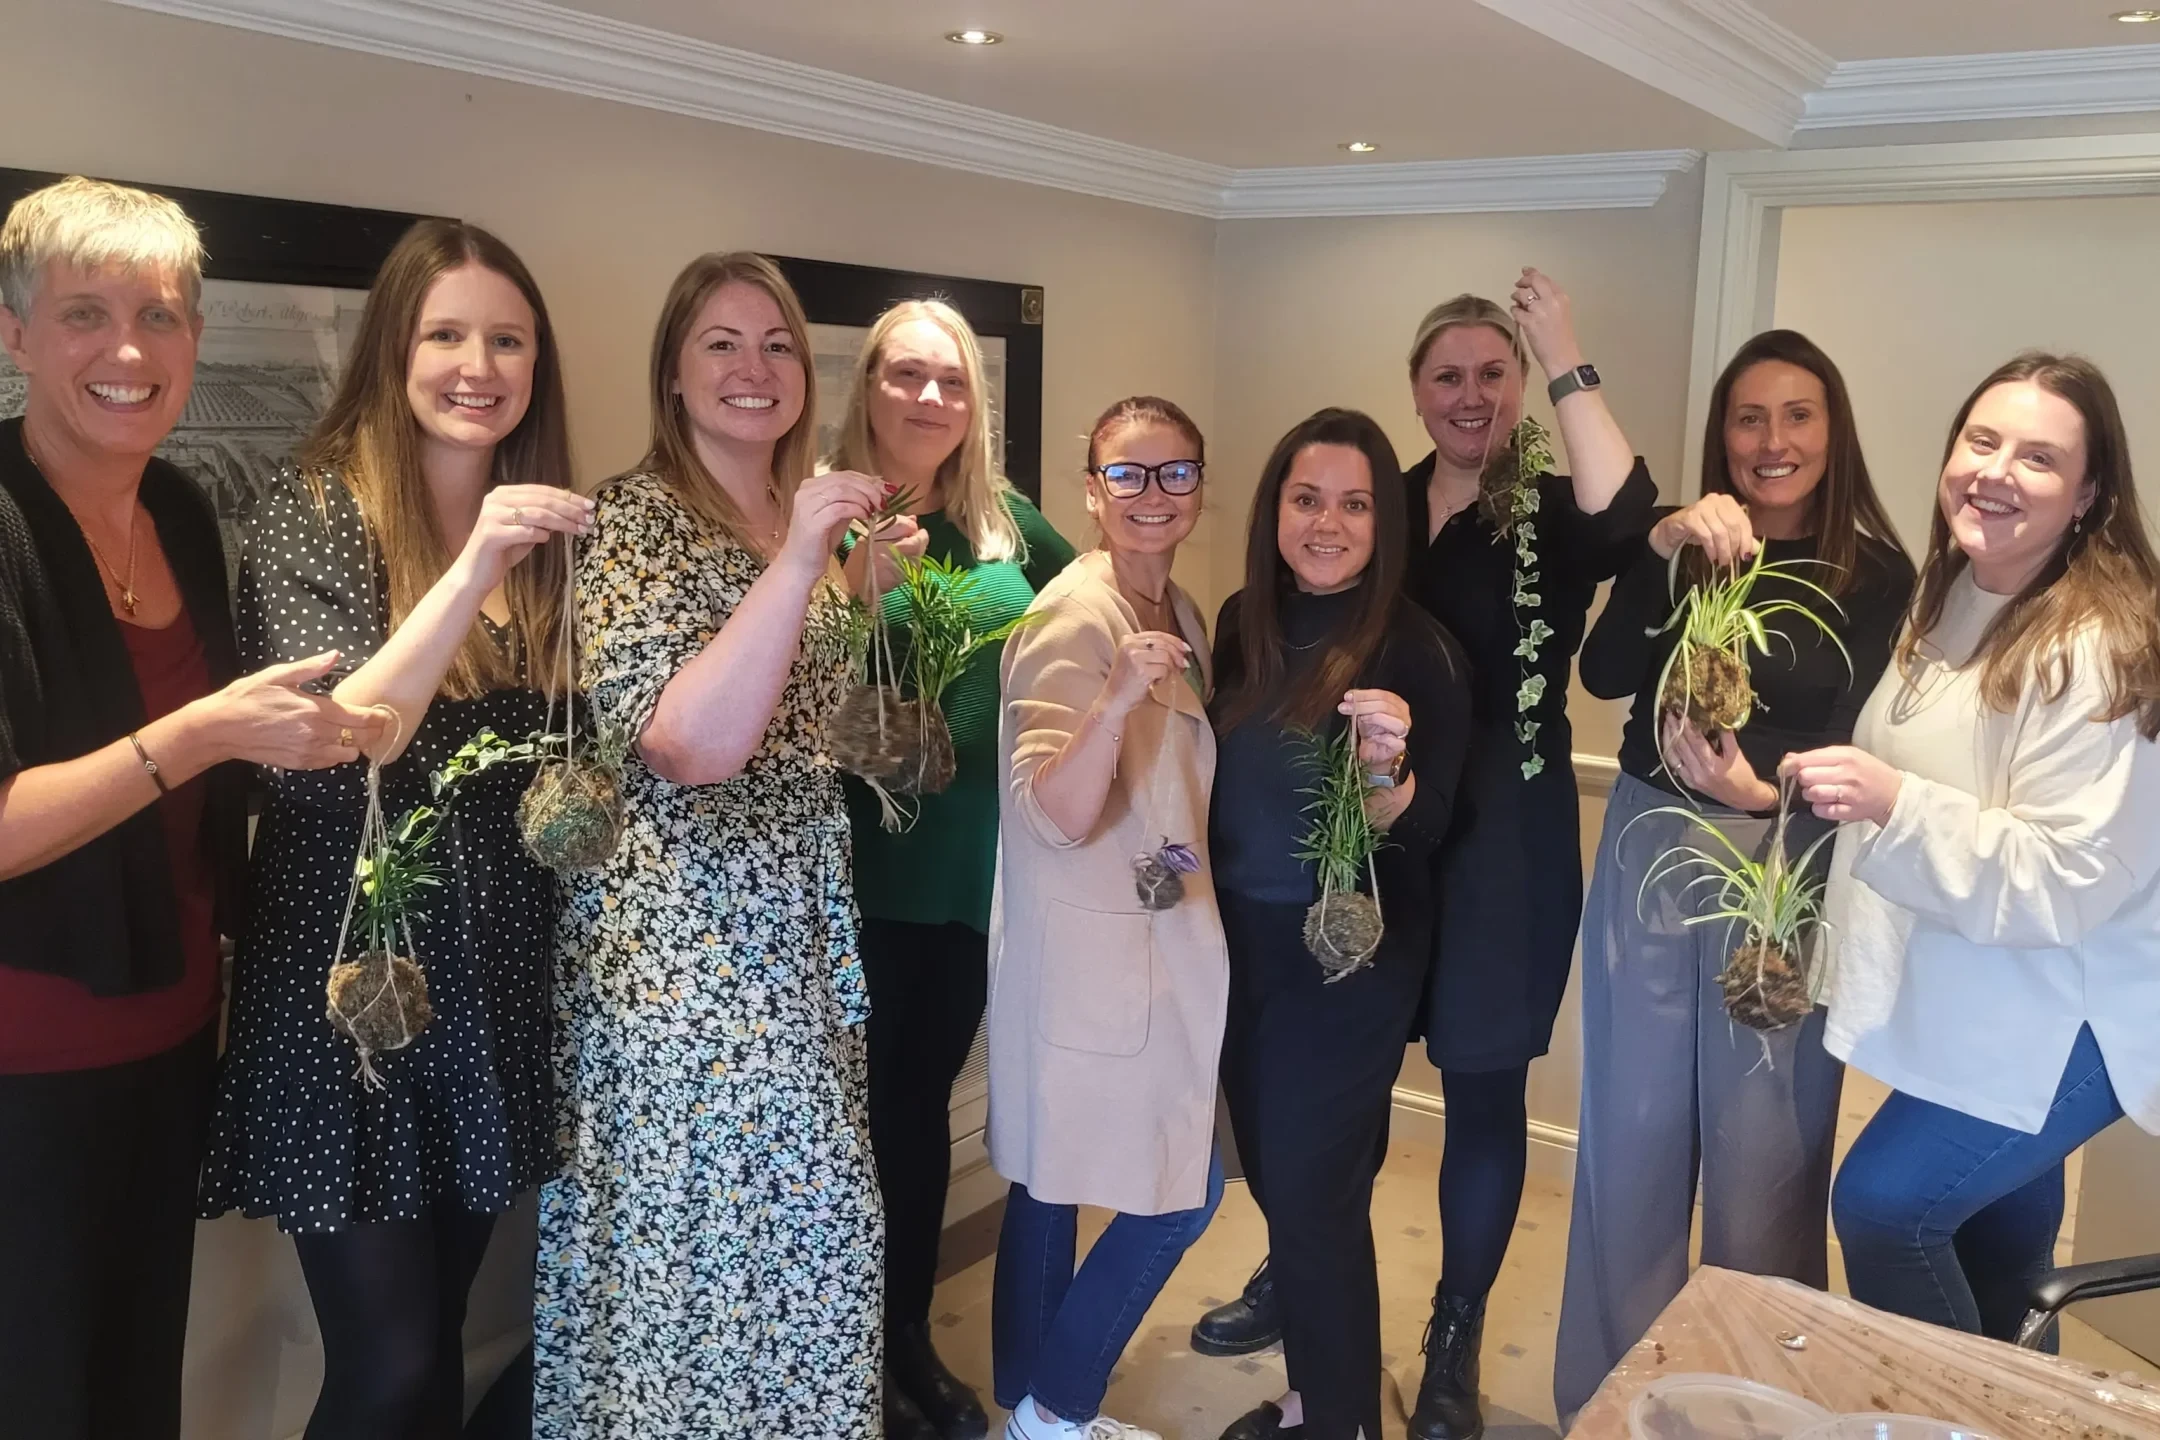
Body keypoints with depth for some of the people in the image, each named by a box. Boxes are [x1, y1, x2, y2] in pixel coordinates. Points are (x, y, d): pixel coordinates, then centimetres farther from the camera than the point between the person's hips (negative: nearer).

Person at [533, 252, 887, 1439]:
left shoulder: (805, 517, 11)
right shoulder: (636, 518, -13)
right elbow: (693, 744, -26)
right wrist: (800, 560, -29)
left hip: (797, 907, 8)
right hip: (686, 927, -7)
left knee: (798, 1221, 14)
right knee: (704, 1222, 2)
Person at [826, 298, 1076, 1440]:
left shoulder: (1005, 519, 5)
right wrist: (853, 581, -30)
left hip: (979, 864, 5)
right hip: (861, 870, -5)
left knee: (926, 1101, 17)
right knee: (863, 1108, 6)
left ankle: (912, 1338, 33)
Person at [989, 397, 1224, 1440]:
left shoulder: (1180, 613, 9)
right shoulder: (1073, 617, -18)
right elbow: (1056, 816, -25)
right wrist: (1118, 699, -38)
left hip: (1156, 942, 8)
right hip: (1091, 950, -8)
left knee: (1053, 1176, 17)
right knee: (1179, 1191, -1)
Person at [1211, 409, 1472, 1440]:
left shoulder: (1417, 650, -15)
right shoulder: (1243, 623, 0)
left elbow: (1423, 832, -18)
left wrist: (1385, 770, -36)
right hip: (1244, 945, 6)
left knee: (1310, 1188, -1)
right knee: (1273, 1171, 18)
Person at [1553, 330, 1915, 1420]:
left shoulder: (1876, 574, -2)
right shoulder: (1684, 546, 4)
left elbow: (1862, 750, -7)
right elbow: (1603, 676, -13)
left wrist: (1762, 789, -26)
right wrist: (1662, 546, -25)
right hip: (1648, 860, 2)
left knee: (1764, 1149, 7)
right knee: (1633, 1135, 12)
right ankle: (1609, 1396, 30)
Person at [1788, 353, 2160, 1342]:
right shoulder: (1957, 593, 1)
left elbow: (2067, 881, -29)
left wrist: (1893, 803, -38)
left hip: (2062, 1020, -9)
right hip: (1979, 1001, 9)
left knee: (1881, 1204, -8)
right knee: (1997, 1203, 24)